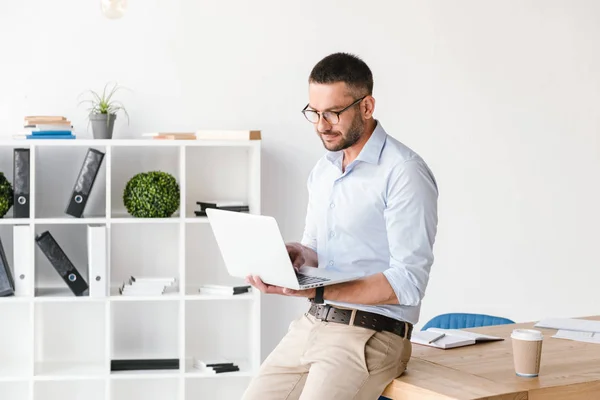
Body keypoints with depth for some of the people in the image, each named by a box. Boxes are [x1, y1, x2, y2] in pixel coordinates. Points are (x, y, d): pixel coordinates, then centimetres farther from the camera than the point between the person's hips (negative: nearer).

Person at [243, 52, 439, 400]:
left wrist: (318, 291, -25)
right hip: (312, 325, 7)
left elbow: (408, 282, -17)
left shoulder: (405, 173, -13)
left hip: (372, 334, -7)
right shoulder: (323, 169, 13)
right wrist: (296, 255, -3)